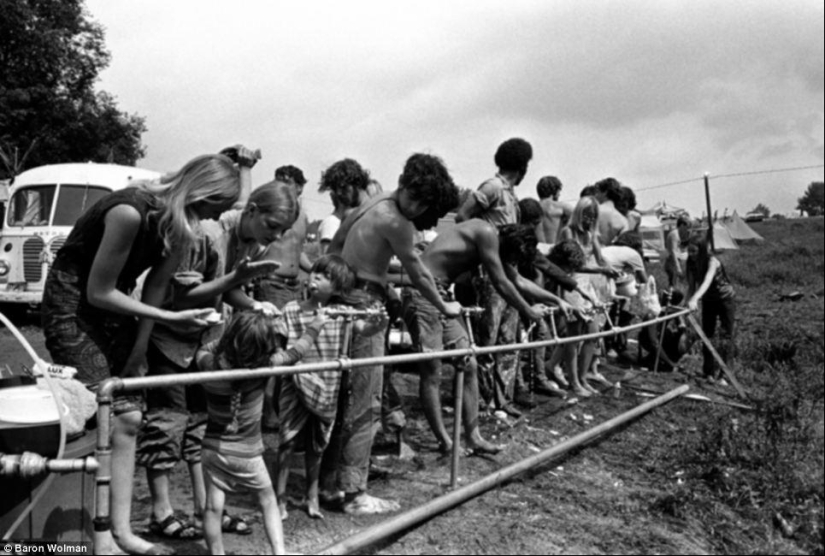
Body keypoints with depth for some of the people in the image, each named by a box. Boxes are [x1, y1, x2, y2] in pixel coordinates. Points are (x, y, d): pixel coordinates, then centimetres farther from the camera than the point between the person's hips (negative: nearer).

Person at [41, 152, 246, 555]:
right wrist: (171, 318, -21)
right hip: (72, 304, -7)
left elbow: (156, 285, -2)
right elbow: (98, 293, -24)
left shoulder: (181, 223, -7)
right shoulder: (130, 211, -30)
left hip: (113, 306, 7)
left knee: (128, 418, 3)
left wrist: (137, 353, -3)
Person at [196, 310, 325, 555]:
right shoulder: (263, 365, -18)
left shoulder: (209, 363, -11)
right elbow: (295, 352, -4)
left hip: (214, 448, 2)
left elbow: (205, 349, 13)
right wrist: (315, 326, 10)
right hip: (247, 452, -2)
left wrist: (231, 336, 7)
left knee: (214, 507, 8)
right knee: (268, 499, 17)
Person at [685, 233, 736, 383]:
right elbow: (691, 286, -10)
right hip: (708, 300, 5)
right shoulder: (691, 264, -15)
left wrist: (695, 299, -62)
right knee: (707, 334, 6)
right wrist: (689, 302, -24)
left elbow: (706, 282, -48)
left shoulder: (712, 262, -31)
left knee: (727, 335, -5)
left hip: (726, 298, -5)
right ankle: (709, 372, 16)